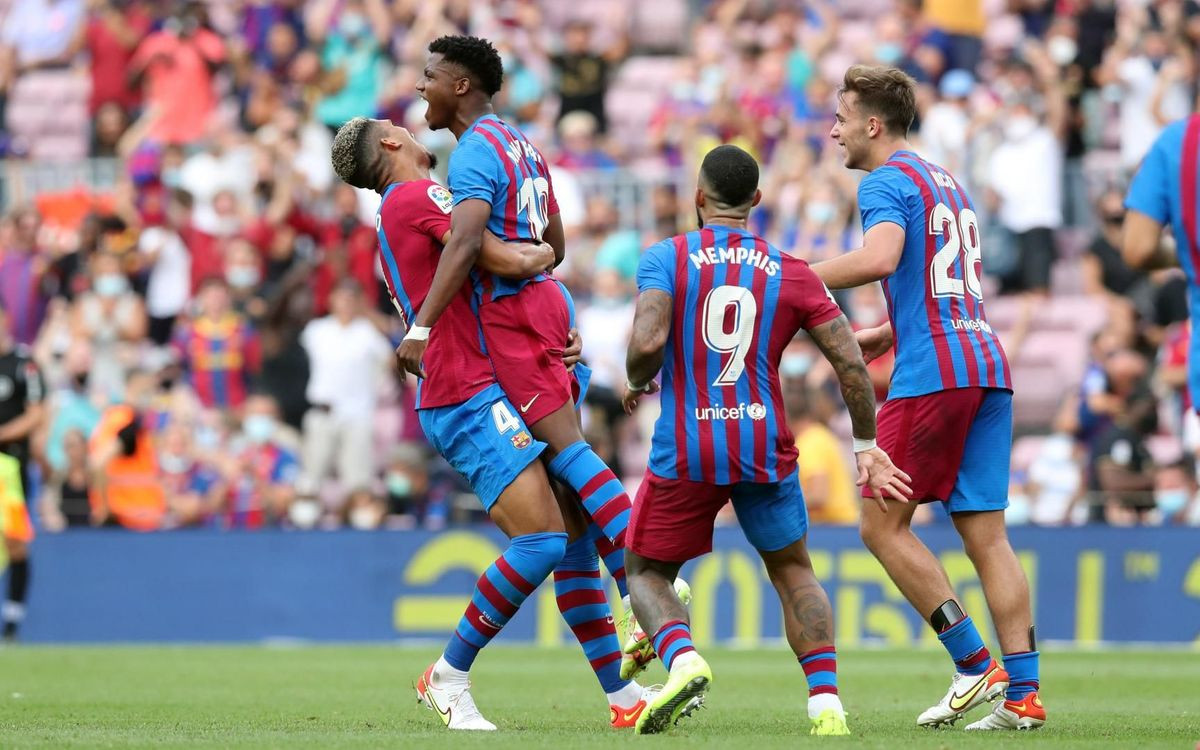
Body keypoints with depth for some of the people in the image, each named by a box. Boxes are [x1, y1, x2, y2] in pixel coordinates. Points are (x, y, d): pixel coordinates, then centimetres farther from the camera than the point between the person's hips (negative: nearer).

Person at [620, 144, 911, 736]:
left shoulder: (667, 258, -2)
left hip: (685, 452, -2)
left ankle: (682, 659, -15)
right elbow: (851, 363, 3)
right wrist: (866, 447, 14)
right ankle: (826, 700, 1)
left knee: (646, 572, 17)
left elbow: (647, 343, -18)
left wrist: (637, 383, 5)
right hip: (764, 446, 2)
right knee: (793, 572, 21)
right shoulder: (791, 274, 6)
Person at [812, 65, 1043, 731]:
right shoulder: (947, 183, 24)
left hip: (932, 375, -9)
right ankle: (1023, 693, -2)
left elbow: (880, 257, -24)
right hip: (986, 366, 9)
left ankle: (975, 665, -6)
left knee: (882, 525, -1)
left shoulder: (887, 182, -4)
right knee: (986, 534, 5)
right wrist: (879, 335, 29)